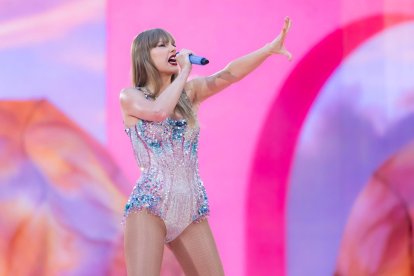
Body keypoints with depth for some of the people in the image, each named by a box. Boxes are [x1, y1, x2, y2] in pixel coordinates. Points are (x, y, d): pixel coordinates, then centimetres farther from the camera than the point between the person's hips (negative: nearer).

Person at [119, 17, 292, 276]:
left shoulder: (190, 92, 14)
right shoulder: (130, 97, 3)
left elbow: (229, 74, -2)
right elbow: (158, 111, -19)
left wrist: (270, 47, -16)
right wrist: (184, 72, -5)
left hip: (192, 210, 5)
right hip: (149, 205, -5)